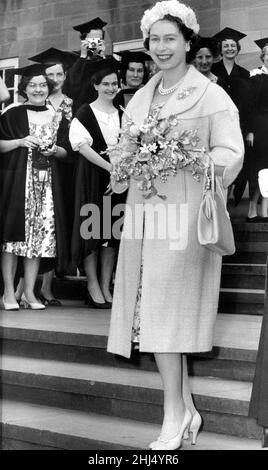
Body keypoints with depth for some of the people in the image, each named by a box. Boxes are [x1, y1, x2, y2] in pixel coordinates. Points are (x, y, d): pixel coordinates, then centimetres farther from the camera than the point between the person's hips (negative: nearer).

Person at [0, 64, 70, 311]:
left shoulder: (57, 119, 13)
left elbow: (66, 152, 13)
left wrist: (54, 150, -7)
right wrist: (21, 142, -13)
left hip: (46, 182, 3)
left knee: (39, 235, 0)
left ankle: (29, 292, 7)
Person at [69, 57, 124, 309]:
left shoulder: (121, 114, 11)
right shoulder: (86, 112, -3)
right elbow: (83, 146, -11)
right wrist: (109, 166, -19)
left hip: (117, 175, 4)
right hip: (92, 175, -4)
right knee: (92, 228, -3)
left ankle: (105, 286, 9)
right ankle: (93, 285, 3)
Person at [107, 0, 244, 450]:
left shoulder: (211, 96, -1)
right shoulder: (140, 97, 17)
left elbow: (231, 154, -8)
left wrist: (183, 159, -20)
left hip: (185, 210, -6)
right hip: (145, 211, 6)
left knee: (164, 308, -10)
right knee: (153, 308, 4)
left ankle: (174, 416, -1)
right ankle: (186, 409, 15)